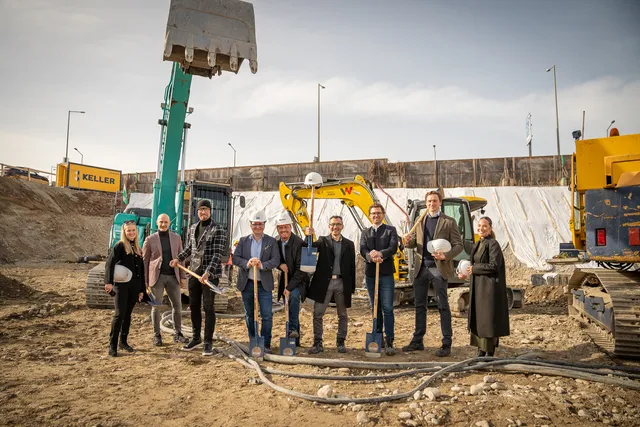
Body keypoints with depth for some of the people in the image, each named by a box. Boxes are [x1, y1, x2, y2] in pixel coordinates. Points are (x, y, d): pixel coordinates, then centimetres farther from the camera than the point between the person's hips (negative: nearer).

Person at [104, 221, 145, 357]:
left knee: (128, 315, 11)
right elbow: (109, 264, -15)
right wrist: (108, 282, -28)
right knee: (119, 314, -9)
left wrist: (142, 290, 15)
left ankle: (124, 341, 23)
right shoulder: (119, 246, -4)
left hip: (134, 287, 6)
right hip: (121, 286, -5)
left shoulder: (138, 249, 13)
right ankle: (112, 345, -1)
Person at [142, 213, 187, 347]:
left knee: (177, 306, 5)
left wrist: (182, 276, 5)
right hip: (157, 277, -2)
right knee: (156, 307, 5)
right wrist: (145, 280, -2)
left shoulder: (176, 238, 8)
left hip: (173, 277, 2)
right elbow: (144, 261, 3)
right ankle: (157, 335, 17)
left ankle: (177, 334, 17)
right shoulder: (150, 239, 1)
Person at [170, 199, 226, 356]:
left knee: (208, 307, -2)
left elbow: (217, 254, -16)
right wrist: (178, 259, 6)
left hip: (211, 274, -6)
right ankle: (196, 338, 28)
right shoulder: (192, 228, 10)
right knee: (193, 306, 13)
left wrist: (208, 272, -25)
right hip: (194, 272, 6)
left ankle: (208, 342, 8)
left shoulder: (218, 230, -10)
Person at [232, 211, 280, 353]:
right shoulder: (243, 240, 7)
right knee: (249, 315, 13)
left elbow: (276, 260, -6)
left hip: (264, 284, -2)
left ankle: (266, 344, 8)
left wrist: (262, 265, -22)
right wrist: (246, 263, -20)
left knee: (267, 315, -3)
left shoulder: (271, 241, 3)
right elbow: (235, 258, -1)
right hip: (247, 283, 2)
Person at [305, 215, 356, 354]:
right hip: (324, 282, -1)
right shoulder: (323, 241, 6)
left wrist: (352, 287, 4)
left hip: (342, 283, 1)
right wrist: (309, 236, -35)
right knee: (318, 314, -1)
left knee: (342, 315, 10)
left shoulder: (349, 244, 9)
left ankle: (341, 342, 22)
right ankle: (318, 343, 8)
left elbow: (352, 266, 8)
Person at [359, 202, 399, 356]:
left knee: (387, 308, -7)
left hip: (386, 274, -3)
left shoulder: (390, 230, 6)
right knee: (375, 308, 11)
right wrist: (371, 257, -24)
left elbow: (393, 247, -9)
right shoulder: (365, 233, 13)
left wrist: (380, 253, -28)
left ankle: (389, 342, -4)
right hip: (370, 274, 3)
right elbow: (363, 250, -2)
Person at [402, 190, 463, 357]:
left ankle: (446, 344, 9)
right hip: (421, 267, 5)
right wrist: (409, 241, -7)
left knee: (443, 306, 1)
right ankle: (417, 341, 21)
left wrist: (446, 256, -21)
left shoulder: (449, 222, -1)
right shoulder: (420, 221, 13)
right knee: (420, 305, 11)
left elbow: (459, 245, -4)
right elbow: (414, 243, 17)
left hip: (439, 268, -5)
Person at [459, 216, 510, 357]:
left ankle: (490, 351, 10)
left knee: (489, 317, -1)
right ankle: (481, 349, 21)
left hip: (490, 287, -8)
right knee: (478, 317, 11)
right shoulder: (477, 245, 14)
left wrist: (474, 269, -12)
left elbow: (494, 266, -18)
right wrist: (467, 273, 3)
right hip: (478, 286, 8)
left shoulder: (493, 244, -11)